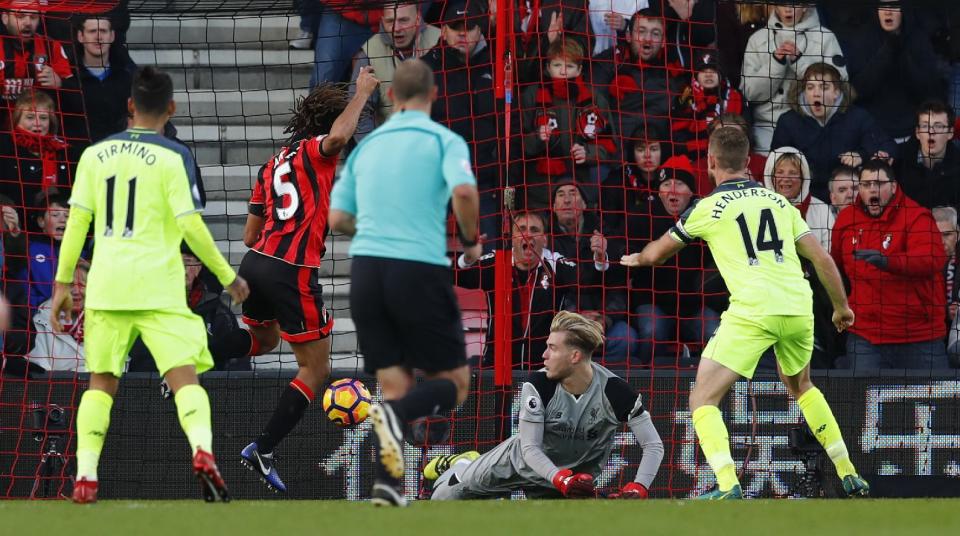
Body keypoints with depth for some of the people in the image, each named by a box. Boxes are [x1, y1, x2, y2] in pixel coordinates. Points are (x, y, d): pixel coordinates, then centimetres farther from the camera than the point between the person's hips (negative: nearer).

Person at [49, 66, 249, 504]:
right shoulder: (172, 157, -3)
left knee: (101, 382, 13)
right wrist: (228, 277, 3)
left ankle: (85, 476, 2)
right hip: (158, 288, -3)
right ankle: (202, 449, -32)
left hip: (106, 287, 3)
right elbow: (191, 226, -7)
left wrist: (63, 283, 13)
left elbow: (77, 221, 7)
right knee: (185, 378, -6)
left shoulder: (95, 155, 8)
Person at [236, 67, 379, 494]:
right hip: (294, 274, -8)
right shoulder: (314, 150, -4)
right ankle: (262, 450, -3)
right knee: (316, 370, 5)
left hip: (255, 263, 8)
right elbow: (338, 137, -29)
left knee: (262, 340, 36)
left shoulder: (273, 165, 18)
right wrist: (362, 91, -16)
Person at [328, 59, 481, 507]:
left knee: (395, 384, 11)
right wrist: (471, 239, 1)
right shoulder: (443, 140, 1)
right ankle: (396, 416, -24)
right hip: (420, 267, -4)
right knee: (454, 383, 7)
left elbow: (338, 218, 16)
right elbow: (463, 191, -18)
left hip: (366, 268, 4)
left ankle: (387, 482, -7)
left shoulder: (366, 146, 15)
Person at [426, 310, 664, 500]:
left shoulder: (614, 392, -29)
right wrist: (561, 479, -44)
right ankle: (458, 465, 47)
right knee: (443, 498, 8)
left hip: (576, 473, 0)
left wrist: (639, 488, -39)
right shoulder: (538, 384, -27)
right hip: (522, 460, 0)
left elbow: (653, 445, -22)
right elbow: (530, 448, -26)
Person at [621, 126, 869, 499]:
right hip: (798, 307, 5)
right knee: (800, 386, 32)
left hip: (752, 311, -5)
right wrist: (841, 307, 29)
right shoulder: (778, 201, 17)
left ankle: (728, 486, -20)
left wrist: (636, 259, 43)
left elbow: (656, 254, 20)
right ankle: (849, 476, 30)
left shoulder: (708, 208, 6)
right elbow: (821, 259, 16)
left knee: (703, 399, 1)